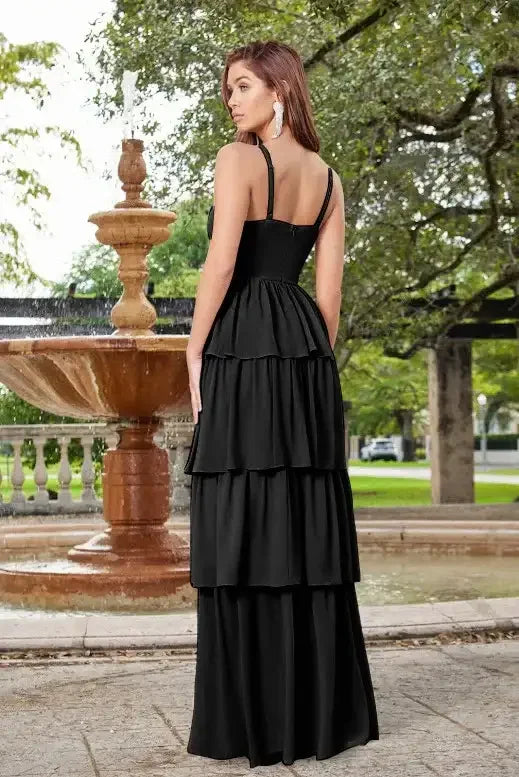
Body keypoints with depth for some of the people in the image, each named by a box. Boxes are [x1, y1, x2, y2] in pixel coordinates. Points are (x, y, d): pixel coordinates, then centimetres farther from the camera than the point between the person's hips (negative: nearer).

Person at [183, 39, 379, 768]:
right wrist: (316, 363, 15)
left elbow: (222, 262, -13)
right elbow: (330, 286, 12)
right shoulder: (328, 177, 14)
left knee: (243, 526, -5)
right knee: (307, 526, 7)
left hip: (243, 347, -7)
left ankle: (255, 719, -3)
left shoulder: (239, 160, -6)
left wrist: (195, 353, -6)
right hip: (306, 350, 7)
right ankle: (321, 712, 10)